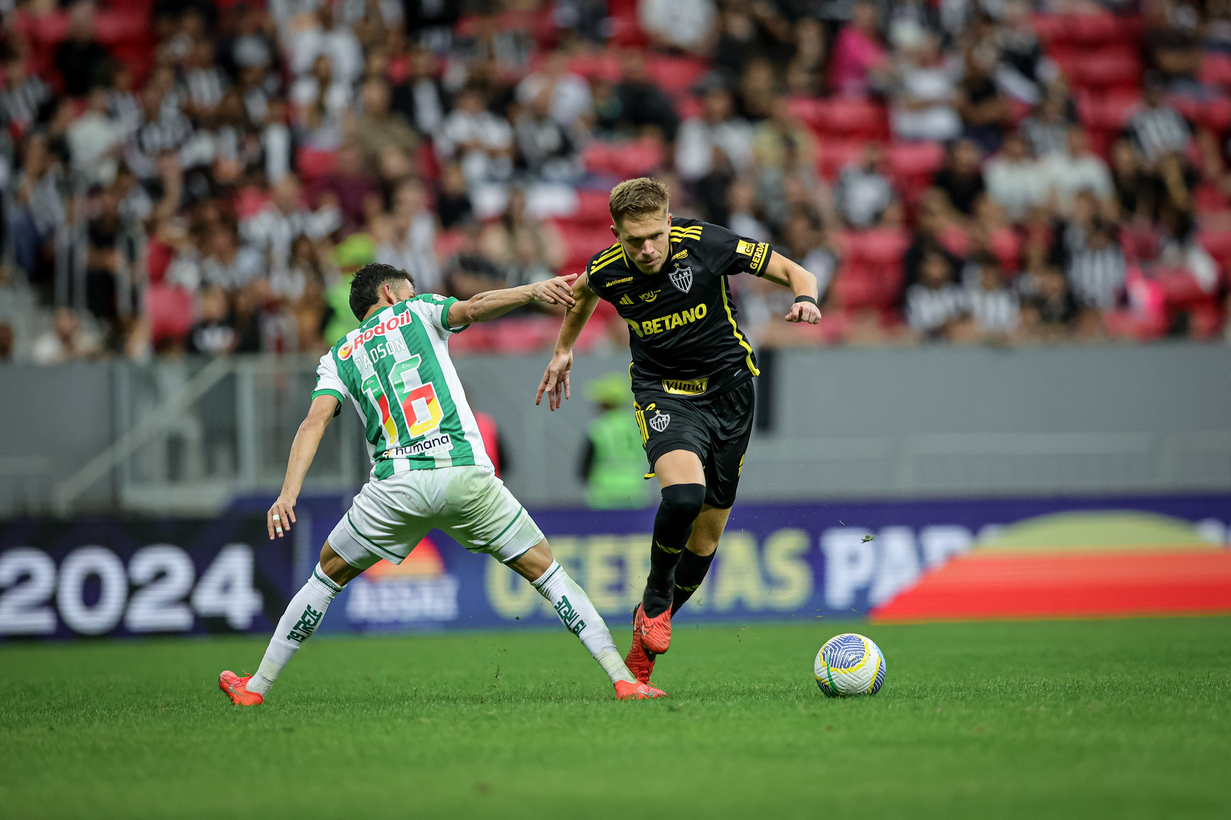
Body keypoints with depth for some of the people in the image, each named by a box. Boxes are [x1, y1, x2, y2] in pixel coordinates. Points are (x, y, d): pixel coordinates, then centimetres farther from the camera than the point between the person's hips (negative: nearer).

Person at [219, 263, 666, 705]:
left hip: (395, 486, 1)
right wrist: (533, 290, -17)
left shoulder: (338, 357, 19)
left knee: (328, 573, 22)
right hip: (465, 474, -1)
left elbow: (314, 422, 4)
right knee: (543, 569, 9)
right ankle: (622, 677, 1)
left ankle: (257, 685, 23)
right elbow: (473, 308, -6)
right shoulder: (418, 311, 16)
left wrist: (289, 492, -6)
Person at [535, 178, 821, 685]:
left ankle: (648, 630, 27)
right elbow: (583, 290, 16)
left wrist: (805, 298, -30)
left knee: (707, 532, 6)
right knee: (684, 492, -30)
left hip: (727, 389, 1)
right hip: (662, 392, -1)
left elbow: (794, 272, -9)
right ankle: (656, 596, -4)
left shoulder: (707, 244, -19)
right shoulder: (606, 270, -12)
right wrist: (563, 350, 24)